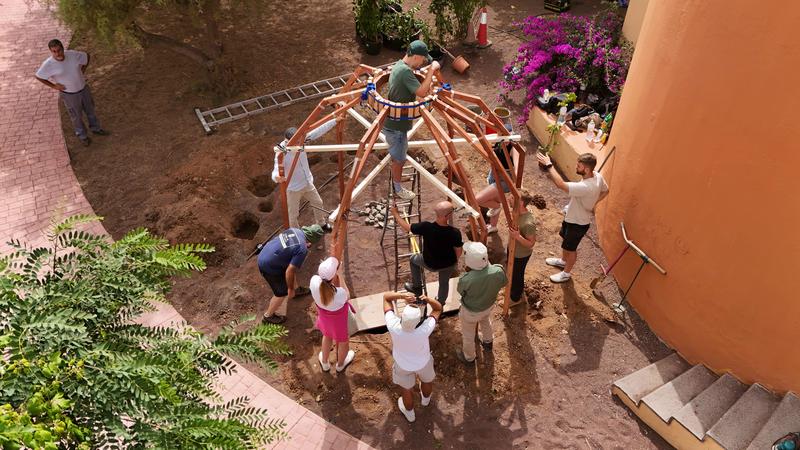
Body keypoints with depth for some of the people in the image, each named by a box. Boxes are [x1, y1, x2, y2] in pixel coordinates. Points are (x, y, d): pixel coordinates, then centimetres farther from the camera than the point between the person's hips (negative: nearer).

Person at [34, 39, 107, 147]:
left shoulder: (73, 54, -17)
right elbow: (38, 76, -10)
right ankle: (82, 135, 39)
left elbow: (86, 56, 3)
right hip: (69, 94, -3)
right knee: (76, 116, 16)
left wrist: (82, 71, 0)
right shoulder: (48, 64, -23)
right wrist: (53, 86, -10)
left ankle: (95, 128, 49)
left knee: (90, 109, 24)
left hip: (83, 88, 4)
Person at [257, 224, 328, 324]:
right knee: (282, 292, 10)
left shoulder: (296, 230, -3)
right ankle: (268, 316, 30)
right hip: (268, 267, -9)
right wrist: (290, 289, -6)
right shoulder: (302, 250, -25)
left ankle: (296, 289, 54)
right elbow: (289, 271, -23)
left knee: (293, 268, 29)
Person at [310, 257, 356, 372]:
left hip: (324, 314, 3)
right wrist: (339, 277, -25)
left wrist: (325, 272, -22)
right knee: (343, 341, 31)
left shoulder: (314, 281, -35)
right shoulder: (339, 293, -46)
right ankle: (340, 364, 61)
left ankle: (324, 363, 62)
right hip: (340, 319, -3)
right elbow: (347, 297, -21)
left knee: (327, 336, 37)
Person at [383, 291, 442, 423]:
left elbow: (386, 296, -29)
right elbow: (438, 308, -23)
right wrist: (427, 300, -43)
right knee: (427, 380, 34)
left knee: (407, 389, 29)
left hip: (403, 365, 0)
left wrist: (402, 296, -47)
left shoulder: (393, 326, -41)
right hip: (423, 362, 0)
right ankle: (426, 399, 66)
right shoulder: (425, 329, -42)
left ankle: (409, 413, 57)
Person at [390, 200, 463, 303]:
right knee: (444, 282, 32)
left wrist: (395, 213, 0)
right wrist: (454, 261, 8)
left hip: (430, 264, -1)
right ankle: (440, 303, 56)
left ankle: (416, 287, 43)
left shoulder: (426, 227, -33)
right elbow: (458, 252, -16)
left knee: (414, 259, 32)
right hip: (449, 264, 1)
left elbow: (406, 227, -16)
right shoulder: (455, 233, -32)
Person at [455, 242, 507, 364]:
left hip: (471, 311, -4)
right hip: (488, 306, 4)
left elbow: (460, 291, -18)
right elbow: (503, 283, -9)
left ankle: (468, 357, 53)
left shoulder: (466, 280, -42)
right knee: (486, 323, 38)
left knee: (468, 334, 27)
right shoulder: (498, 271, -32)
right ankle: (488, 342, 67)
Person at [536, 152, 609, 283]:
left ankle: (566, 273, 40)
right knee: (565, 238, 31)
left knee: (570, 248, 15)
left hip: (578, 223, -9)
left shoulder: (585, 187, -43)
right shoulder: (597, 176, -14)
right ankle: (563, 260, 57)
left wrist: (549, 165, -41)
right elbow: (605, 190, 6)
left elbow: (560, 184, -48)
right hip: (572, 216, 9)